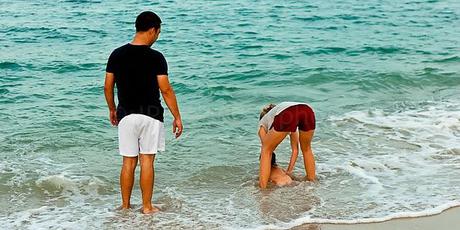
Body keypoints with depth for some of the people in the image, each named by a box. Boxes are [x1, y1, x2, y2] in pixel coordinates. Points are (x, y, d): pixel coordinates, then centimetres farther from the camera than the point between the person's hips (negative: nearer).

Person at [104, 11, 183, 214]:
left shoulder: (117, 55, 1)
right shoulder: (155, 57, -11)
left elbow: (108, 87, 6)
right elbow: (166, 90, -11)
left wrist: (112, 110, 22)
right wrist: (177, 117, -3)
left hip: (126, 115, 3)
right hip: (150, 115, -3)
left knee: (128, 162, 11)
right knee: (147, 161, 4)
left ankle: (125, 205, 19)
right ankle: (147, 206, 11)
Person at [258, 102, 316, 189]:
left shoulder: (262, 123, 36)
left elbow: (265, 149, 33)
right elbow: (295, 150, 47)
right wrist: (289, 171, 53)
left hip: (287, 115, -4)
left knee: (266, 151, 19)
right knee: (306, 149, 34)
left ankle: (262, 187, 11)